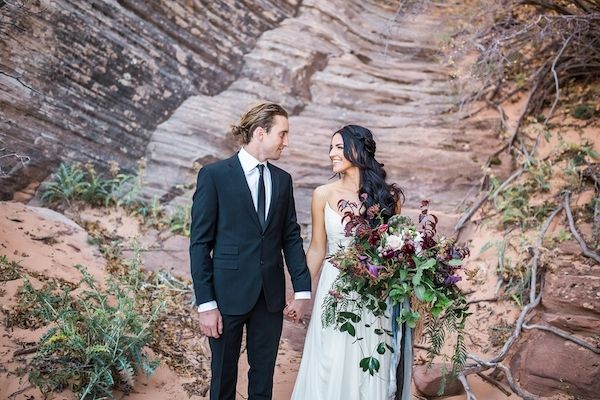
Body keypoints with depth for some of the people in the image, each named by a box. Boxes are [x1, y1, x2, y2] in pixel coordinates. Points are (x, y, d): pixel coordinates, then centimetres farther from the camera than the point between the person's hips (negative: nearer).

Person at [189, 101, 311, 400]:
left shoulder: (283, 179, 8)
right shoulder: (214, 175, -7)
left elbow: (291, 237, 10)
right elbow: (200, 243, -8)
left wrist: (302, 288, 2)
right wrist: (206, 303, -12)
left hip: (271, 295, 4)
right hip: (228, 294, -4)